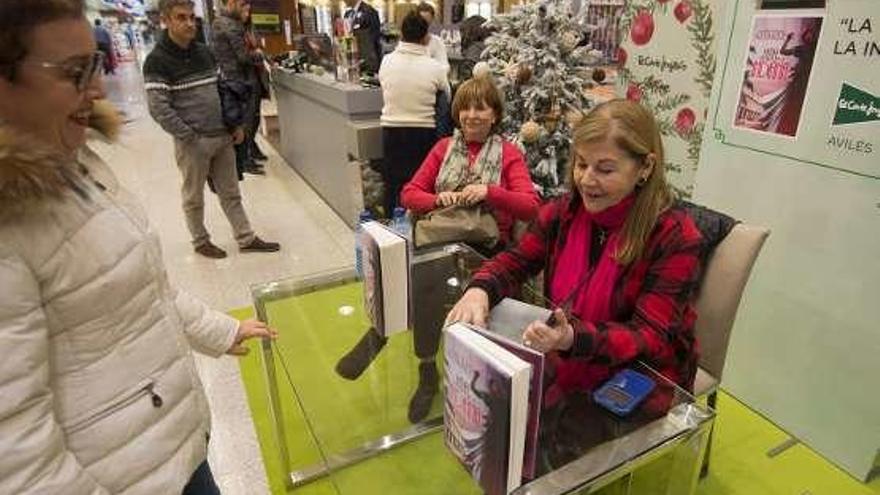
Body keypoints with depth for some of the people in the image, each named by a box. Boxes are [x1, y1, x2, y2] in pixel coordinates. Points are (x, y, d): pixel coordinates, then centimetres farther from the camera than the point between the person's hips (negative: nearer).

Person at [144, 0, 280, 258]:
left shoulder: (204, 52, 10)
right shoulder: (157, 61, -10)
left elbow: (222, 90, 16)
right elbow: (158, 108, -15)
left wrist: (235, 125, 8)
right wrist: (189, 137, -17)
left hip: (223, 137, 6)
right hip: (193, 142, -5)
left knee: (230, 193, 13)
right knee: (194, 197, 10)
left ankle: (247, 239, 21)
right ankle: (200, 241, 27)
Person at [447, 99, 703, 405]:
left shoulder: (676, 238, -17)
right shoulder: (564, 211, -5)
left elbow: (652, 336, -20)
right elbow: (516, 261, 0)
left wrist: (574, 339, -38)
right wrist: (479, 290, -24)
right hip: (566, 368, 4)